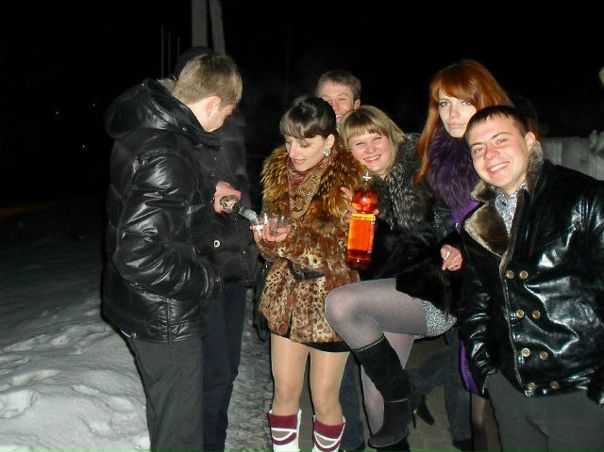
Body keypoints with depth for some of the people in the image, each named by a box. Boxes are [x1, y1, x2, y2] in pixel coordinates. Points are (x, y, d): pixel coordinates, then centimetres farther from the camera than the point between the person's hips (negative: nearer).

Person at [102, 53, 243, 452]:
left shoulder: (145, 126, 2)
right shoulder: (167, 157, -29)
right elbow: (139, 255, -32)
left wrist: (206, 194, 9)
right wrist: (206, 281, -18)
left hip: (143, 308, 10)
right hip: (164, 317, -10)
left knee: (168, 414, 28)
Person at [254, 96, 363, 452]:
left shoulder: (351, 181, -16)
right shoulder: (279, 170, 0)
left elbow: (348, 254, -17)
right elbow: (273, 248, 8)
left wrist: (294, 239, -29)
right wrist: (266, 238, -15)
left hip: (330, 299, -4)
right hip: (287, 295, 4)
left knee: (324, 400, 11)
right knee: (285, 394, 14)